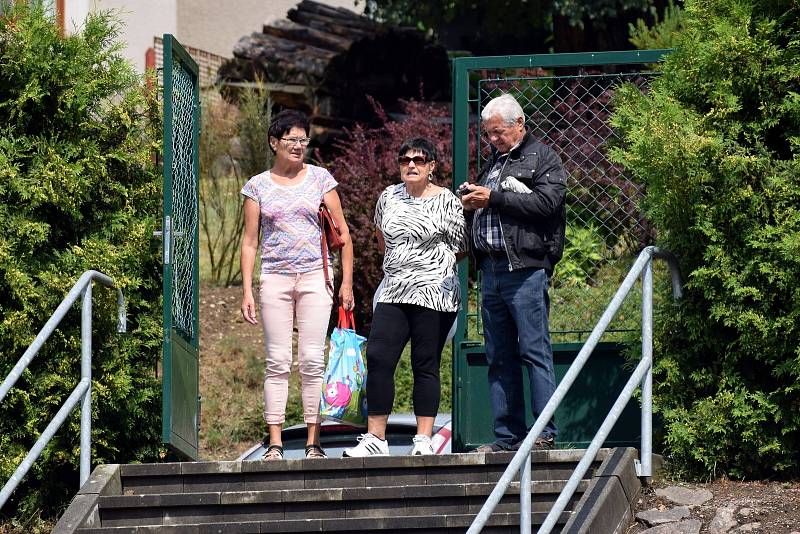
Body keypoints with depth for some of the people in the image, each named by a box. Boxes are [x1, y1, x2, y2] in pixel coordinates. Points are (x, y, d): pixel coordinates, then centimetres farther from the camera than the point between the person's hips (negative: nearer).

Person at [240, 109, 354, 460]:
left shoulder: (319, 179, 6)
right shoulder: (258, 186, 7)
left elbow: (342, 231, 8)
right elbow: (250, 240, 7)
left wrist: (347, 282, 2)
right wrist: (247, 291, 0)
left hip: (314, 276, 0)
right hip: (274, 278, 0)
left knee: (312, 360, -4)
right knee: (277, 362, -1)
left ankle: (313, 442, -1)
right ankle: (275, 443, -1)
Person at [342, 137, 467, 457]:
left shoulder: (446, 201, -3)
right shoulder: (389, 196, 11)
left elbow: (460, 249, 2)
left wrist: (426, 264, 6)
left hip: (433, 295, -4)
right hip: (393, 294, 4)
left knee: (425, 366, -2)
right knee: (378, 360, -7)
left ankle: (423, 440, 2)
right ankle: (375, 439, -5)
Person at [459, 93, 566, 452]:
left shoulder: (543, 158, 3)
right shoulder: (493, 163, 25)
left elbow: (547, 202, -14)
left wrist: (493, 199, -12)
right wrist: (470, 205, 8)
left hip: (525, 270, -8)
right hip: (491, 270, 8)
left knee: (534, 351, -10)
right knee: (499, 357, 6)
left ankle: (545, 433, -10)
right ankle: (508, 436, 9)